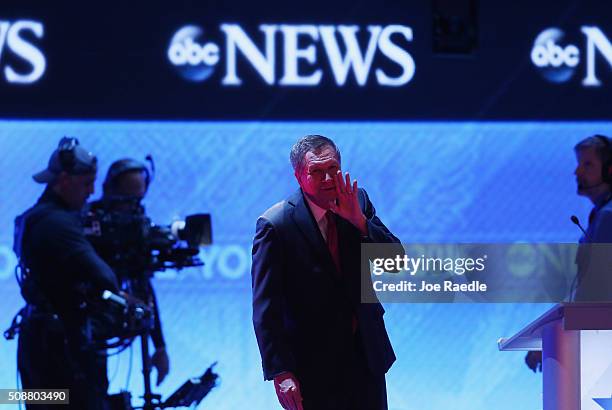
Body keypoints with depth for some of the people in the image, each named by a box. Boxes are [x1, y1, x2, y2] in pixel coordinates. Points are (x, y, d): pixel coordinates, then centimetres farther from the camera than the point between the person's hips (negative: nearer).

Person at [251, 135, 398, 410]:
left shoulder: (357, 201, 0)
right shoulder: (275, 225, -15)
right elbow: (266, 309, -15)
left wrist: (360, 221, -19)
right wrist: (280, 372, -20)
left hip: (367, 355, 5)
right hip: (314, 365, -5)